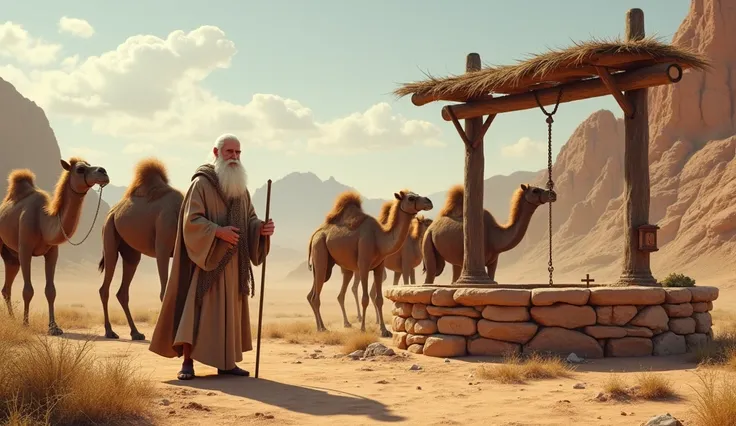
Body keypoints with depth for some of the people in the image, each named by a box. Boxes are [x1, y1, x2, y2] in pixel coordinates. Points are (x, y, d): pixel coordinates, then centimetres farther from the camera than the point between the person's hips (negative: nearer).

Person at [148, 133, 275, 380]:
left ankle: (226, 362, 14)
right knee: (198, 308, -9)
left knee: (231, 310, 8)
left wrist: (261, 228, -11)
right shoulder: (201, 183, -8)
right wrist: (218, 231, -26)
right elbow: (191, 220, -15)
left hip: (234, 260, 7)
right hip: (209, 258, -7)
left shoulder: (241, 187, 12)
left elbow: (249, 219, 10)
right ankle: (187, 362, -5)